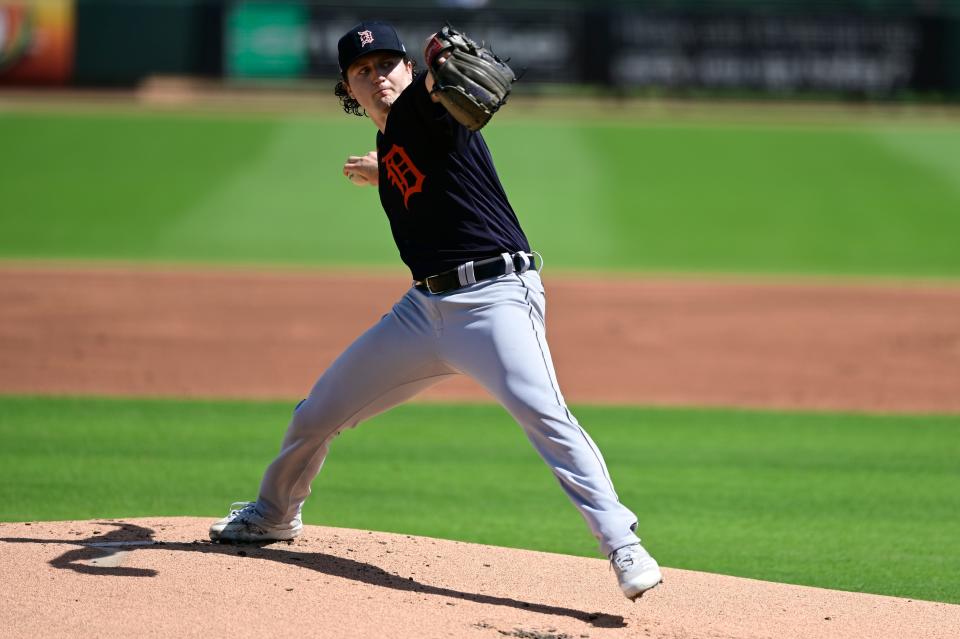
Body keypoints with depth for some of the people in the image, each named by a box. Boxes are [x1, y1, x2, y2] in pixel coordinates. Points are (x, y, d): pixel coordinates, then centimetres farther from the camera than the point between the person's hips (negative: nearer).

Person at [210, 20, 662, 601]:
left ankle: (624, 549, -29)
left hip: (496, 295, -8)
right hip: (424, 307, 8)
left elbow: (440, 86, -30)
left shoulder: (423, 106, -6)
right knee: (317, 415, 16)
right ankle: (275, 514, 42)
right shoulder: (390, 144, 15)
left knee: (543, 412, -29)